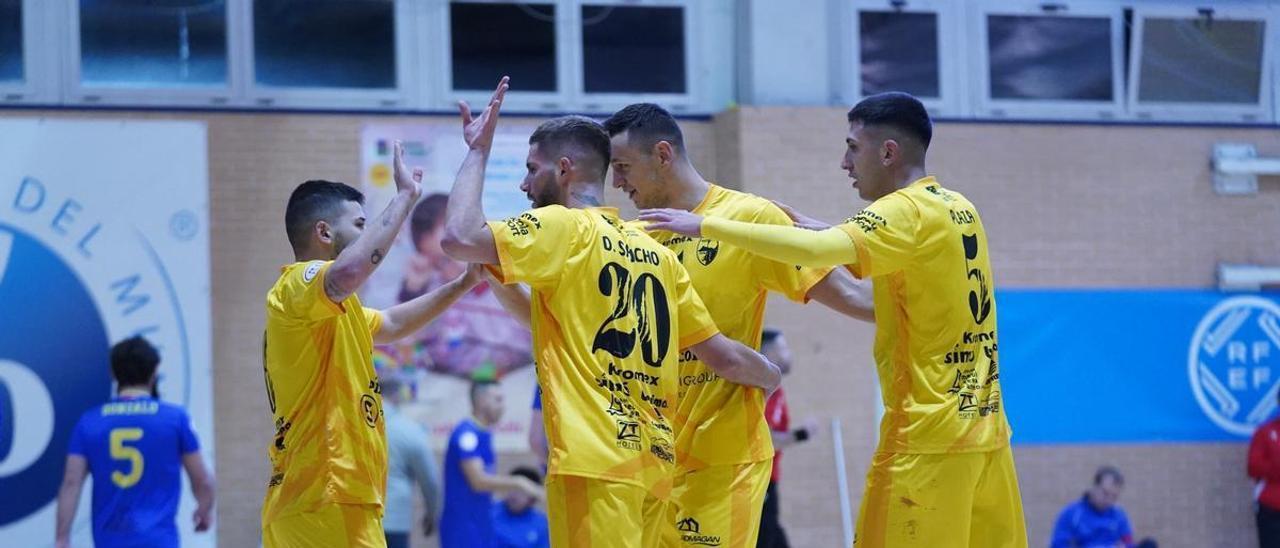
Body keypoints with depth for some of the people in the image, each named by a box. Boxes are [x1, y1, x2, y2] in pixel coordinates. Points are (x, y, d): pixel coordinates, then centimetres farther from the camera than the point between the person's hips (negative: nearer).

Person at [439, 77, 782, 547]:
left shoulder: (564, 227, -3)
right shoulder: (657, 254, 17)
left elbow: (459, 238, -15)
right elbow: (724, 357, 17)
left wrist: (478, 152, 0)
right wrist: (769, 375, 39)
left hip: (596, 459, -8)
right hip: (652, 460, 8)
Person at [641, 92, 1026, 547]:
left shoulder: (906, 211, -11)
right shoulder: (958, 209, 14)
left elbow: (817, 251, -26)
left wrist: (707, 226, -21)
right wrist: (820, 231, 14)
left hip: (928, 437, -8)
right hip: (985, 430, 8)